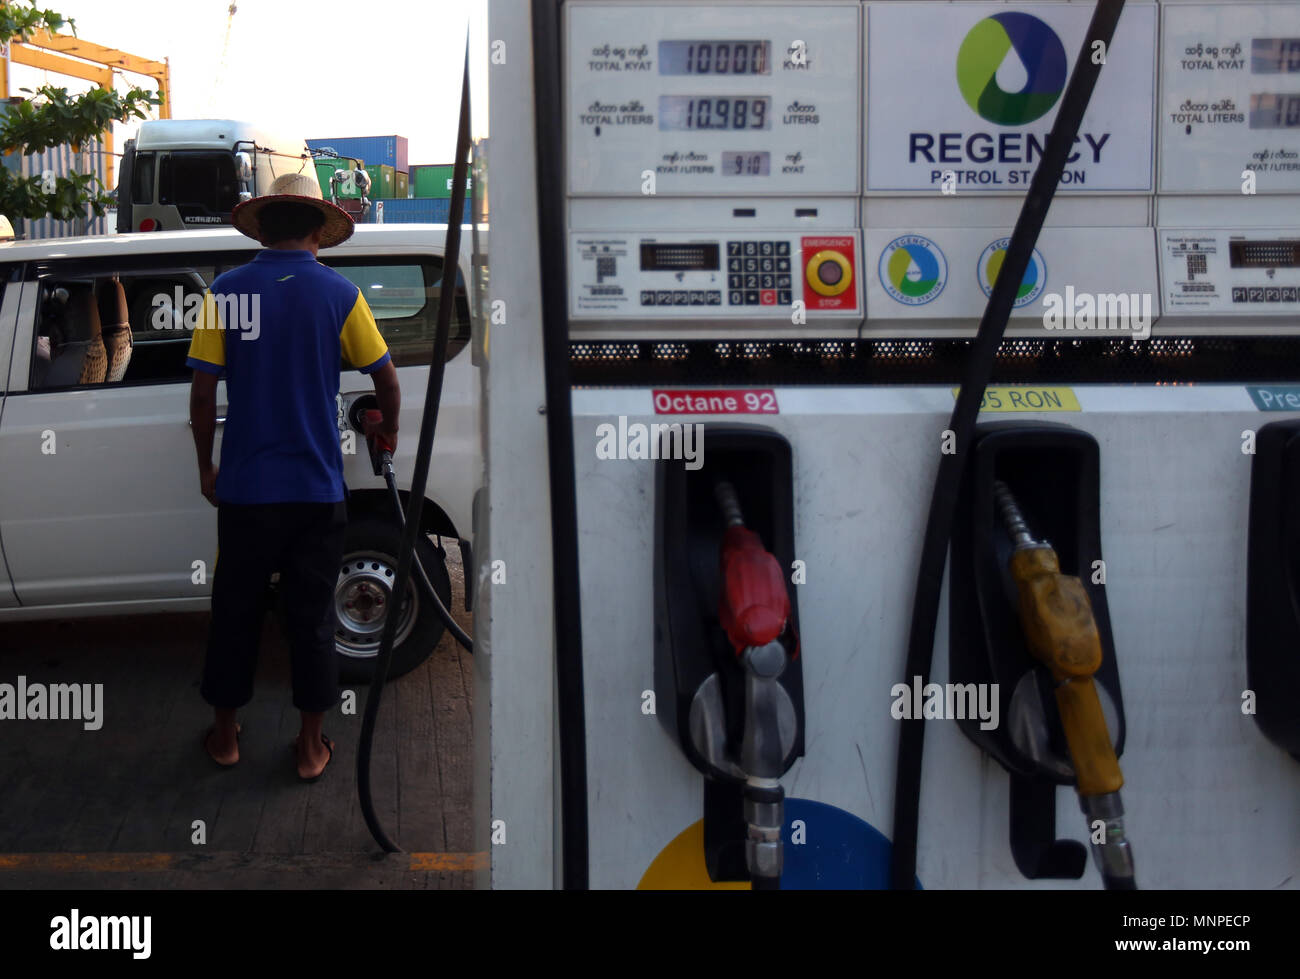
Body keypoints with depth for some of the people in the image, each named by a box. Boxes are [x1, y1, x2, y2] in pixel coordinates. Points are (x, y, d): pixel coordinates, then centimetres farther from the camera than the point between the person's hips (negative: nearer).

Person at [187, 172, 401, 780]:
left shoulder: (227, 291, -4)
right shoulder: (339, 294, -4)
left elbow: (202, 393, -4)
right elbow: (385, 376, 5)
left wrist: (205, 467, 10)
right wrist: (389, 431, 24)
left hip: (245, 486, 0)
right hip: (317, 488, 0)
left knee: (236, 611, 14)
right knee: (312, 616, 9)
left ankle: (224, 734, 26)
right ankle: (311, 746, 16)